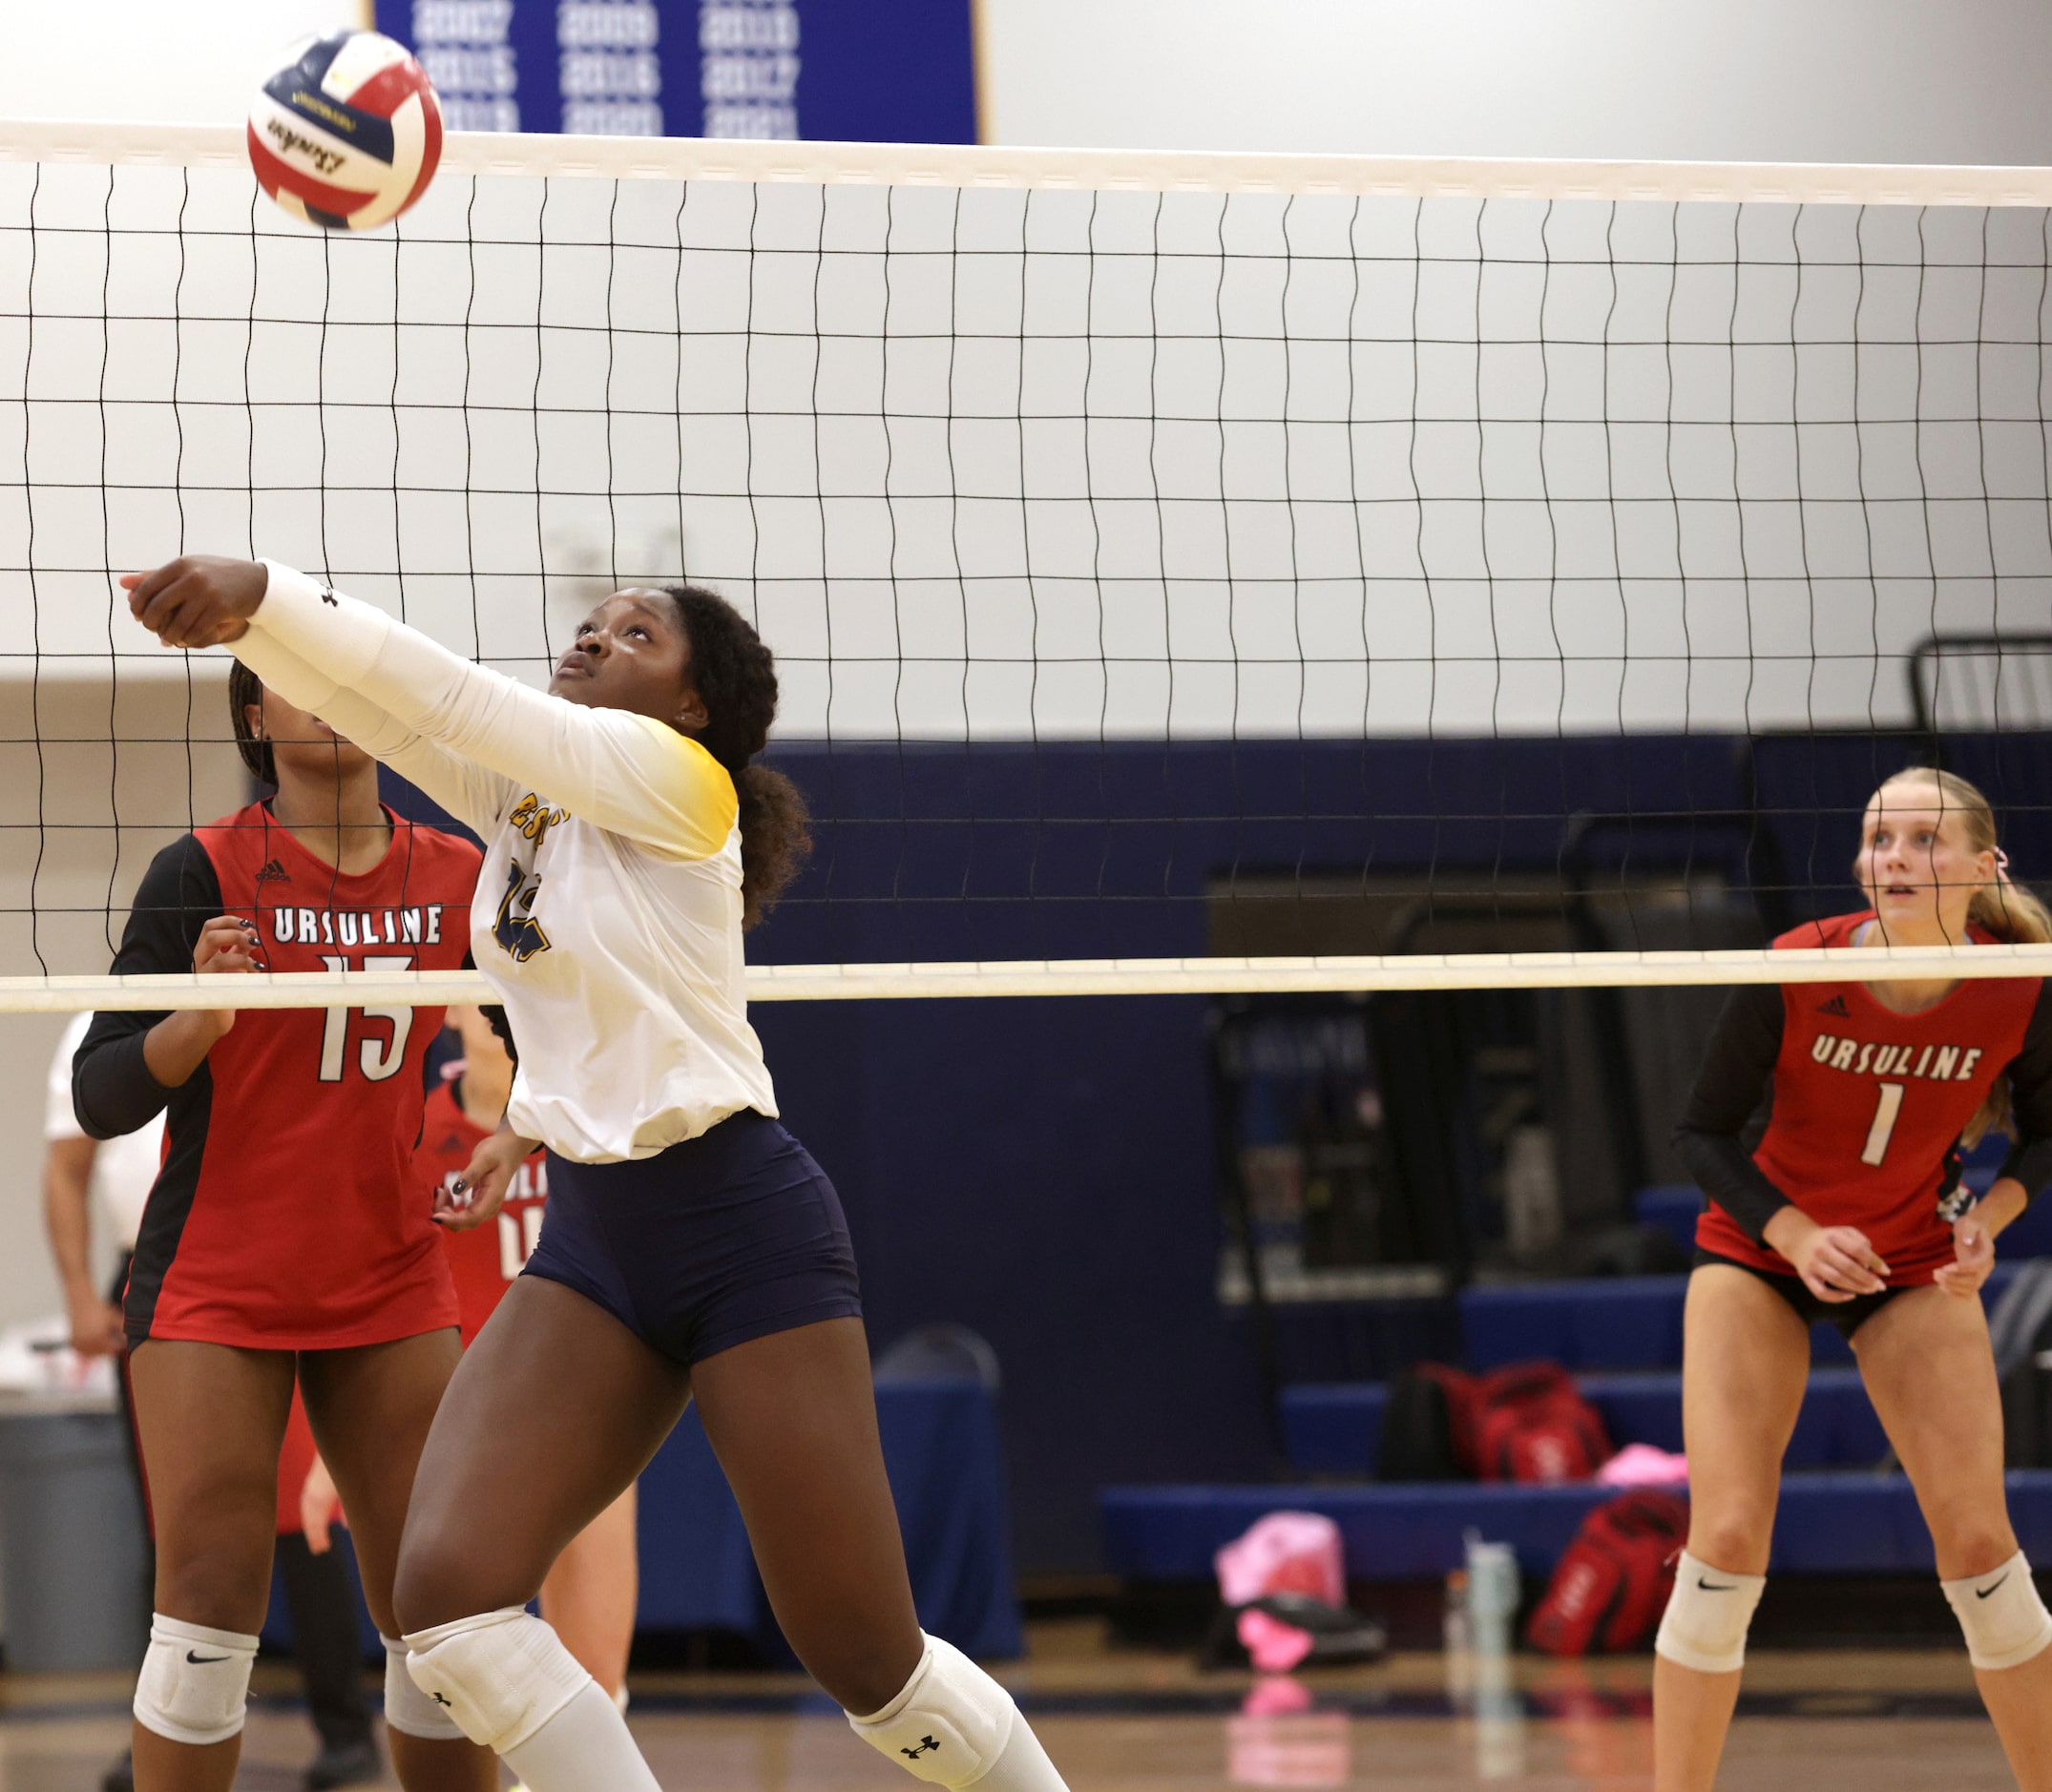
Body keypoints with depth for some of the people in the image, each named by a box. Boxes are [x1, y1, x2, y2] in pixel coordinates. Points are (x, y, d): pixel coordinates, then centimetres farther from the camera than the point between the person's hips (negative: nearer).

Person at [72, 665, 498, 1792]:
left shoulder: (452, 875, 3)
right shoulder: (206, 871, -8)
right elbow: (98, 1100, -9)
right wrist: (199, 1016, -26)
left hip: (393, 1285, 4)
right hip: (215, 1289, -4)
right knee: (211, 1594, -12)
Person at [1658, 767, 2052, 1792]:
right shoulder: (1795, 972, -24)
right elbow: (1704, 1133, -12)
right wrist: (1796, 1234, -27)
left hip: (1915, 1264, 1)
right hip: (1761, 1251, -1)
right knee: (1727, 1541, -13)